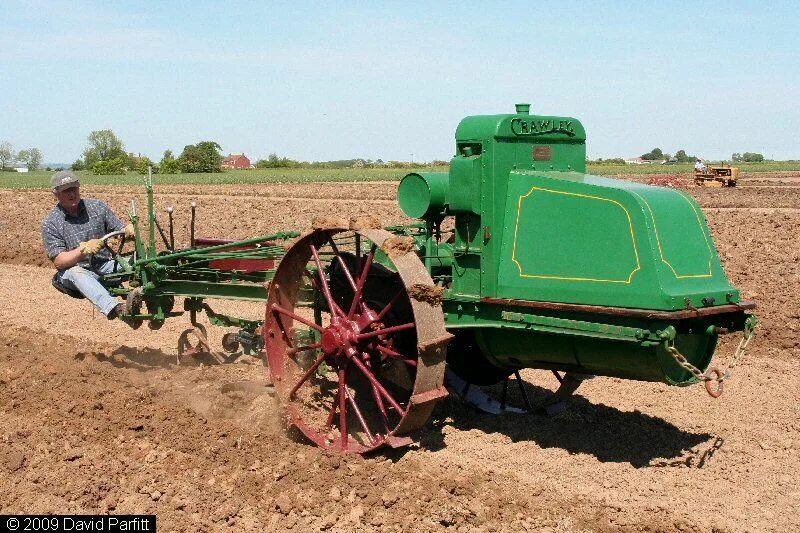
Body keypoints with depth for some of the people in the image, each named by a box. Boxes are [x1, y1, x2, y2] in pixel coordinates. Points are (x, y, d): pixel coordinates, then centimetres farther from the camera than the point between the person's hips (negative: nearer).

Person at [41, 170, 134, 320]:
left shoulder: (98, 206, 8)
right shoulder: (50, 223, -2)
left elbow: (120, 231, 7)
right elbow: (59, 261, -9)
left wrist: (128, 230, -18)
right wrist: (84, 249, -26)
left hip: (105, 264, 4)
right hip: (72, 270, -3)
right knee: (76, 273, -39)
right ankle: (113, 308, -65)